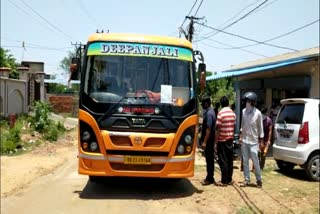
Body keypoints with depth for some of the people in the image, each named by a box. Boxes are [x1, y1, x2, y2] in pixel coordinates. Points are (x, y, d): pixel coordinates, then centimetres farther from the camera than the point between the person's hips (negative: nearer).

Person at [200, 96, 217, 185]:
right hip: (210, 140, 10)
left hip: (208, 140, -10)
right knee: (210, 159, 14)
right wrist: (203, 139, 20)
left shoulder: (209, 113, -17)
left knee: (209, 159, -3)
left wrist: (204, 142, -22)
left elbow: (208, 129, -22)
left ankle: (209, 178, 4)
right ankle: (210, 177, 21)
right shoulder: (209, 112, 13)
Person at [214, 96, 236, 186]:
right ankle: (229, 180, 17)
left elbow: (218, 129, -15)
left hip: (222, 140, -6)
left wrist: (215, 142, -12)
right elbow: (233, 127, 13)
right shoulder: (233, 113, 7)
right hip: (230, 140, 6)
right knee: (230, 160, 11)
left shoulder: (221, 113, -14)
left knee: (223, 161, -1)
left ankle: (224, 181, 1)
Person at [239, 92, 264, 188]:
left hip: (253, 141, -4)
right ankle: (247, 180, 17)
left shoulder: (257, 113, -10)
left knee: (255, 162, 0)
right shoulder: (244, 111, 2)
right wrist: (241, 136, 10)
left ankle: (259, 180, 15)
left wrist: (261, 141, -3)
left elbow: (260, 128, -4)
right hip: (244, 140, 4)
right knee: (245, 161, 8)